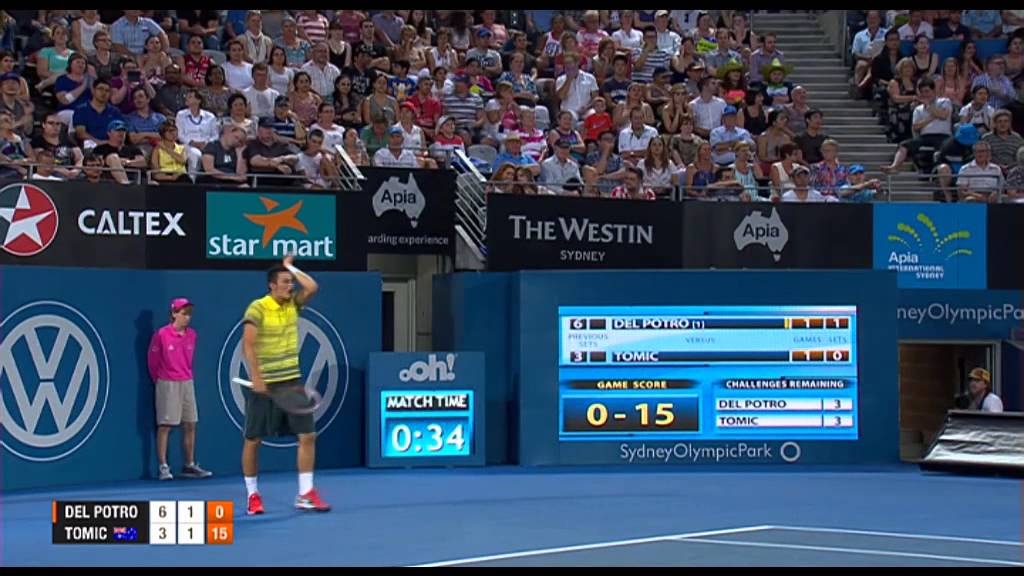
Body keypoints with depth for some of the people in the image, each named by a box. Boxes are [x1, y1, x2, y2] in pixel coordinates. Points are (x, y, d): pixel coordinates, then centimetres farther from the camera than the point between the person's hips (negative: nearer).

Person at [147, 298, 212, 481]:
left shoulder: (191, 334, 4)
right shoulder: (161, 334, -11)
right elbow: (153, 361, -1)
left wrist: (186, 375, 14)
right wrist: (159, 380, 8)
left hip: (187, 383, 5)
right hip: (167, 384, -5)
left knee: (190, 425, 7)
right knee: (164, 426, -3)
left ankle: (189, 465, 15)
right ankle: (163, 467, 0)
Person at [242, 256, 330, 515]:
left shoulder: (293, 304, 6)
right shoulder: (257, 308, -11)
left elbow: (312, 287, -10)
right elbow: (248, 345, -18)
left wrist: (291, 267, -1)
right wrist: (256, 378, -27)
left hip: (292, 381, 5)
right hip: (264, 384, -5)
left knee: (308, 435, -3)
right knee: (253, 440, 4)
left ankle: (305, 494, 2)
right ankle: (253, 494, 17)